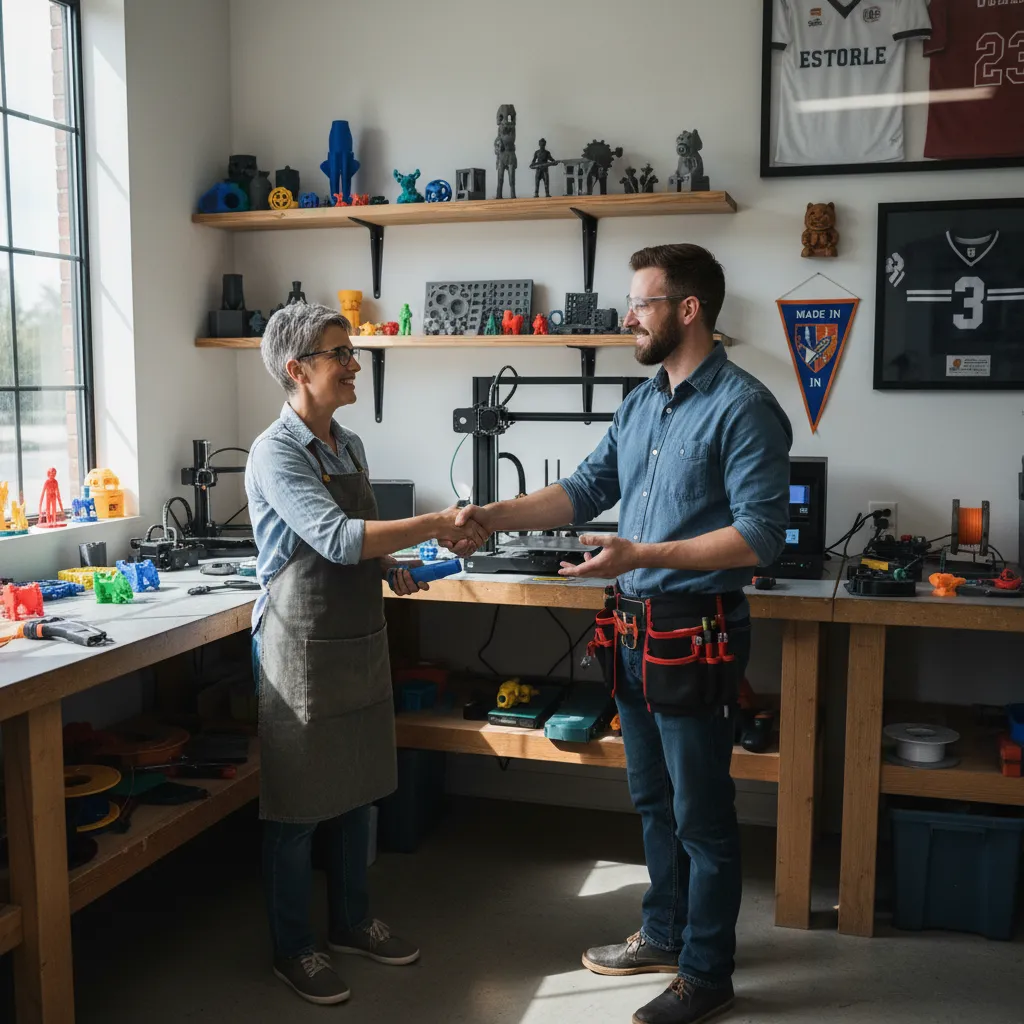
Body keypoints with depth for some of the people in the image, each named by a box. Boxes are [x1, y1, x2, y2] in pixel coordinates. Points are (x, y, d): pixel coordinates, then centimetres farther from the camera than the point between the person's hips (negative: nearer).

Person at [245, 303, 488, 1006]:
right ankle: (292, 947, 22)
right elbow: (336, 538, -27)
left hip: (361, 639, 8)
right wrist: (438, 525, -27)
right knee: (299, 803, 5)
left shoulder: (349, 446, 9)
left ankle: (351, 921, 34)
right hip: (303, 645, -7)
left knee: (357, 791, 17)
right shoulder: (276, 453, -16)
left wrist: (390, 566, -1)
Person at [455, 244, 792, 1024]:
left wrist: (642, 555, -24)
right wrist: (495, 516, -2)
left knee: (702, 814, 6)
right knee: (653, 799, 21)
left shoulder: (743, 407, -15)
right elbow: (586, 490, 10)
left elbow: (762, 534, -20)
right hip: (635, 630, 8)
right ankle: (665, 936, 40)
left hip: (694, 635, -8)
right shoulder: (642, 403, 10)